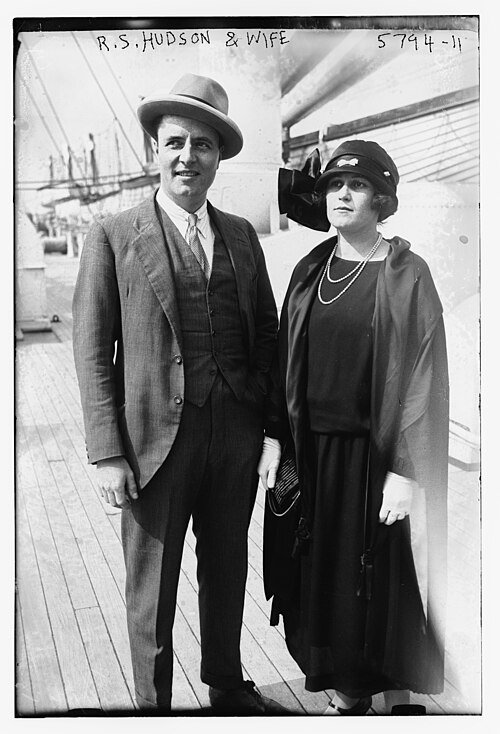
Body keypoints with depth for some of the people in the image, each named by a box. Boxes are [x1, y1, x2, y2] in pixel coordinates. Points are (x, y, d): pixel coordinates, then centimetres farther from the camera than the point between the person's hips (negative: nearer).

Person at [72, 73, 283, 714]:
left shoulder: (241, 235, 8)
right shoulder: (114, 236, -4)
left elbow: (267, 327, 13)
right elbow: (93, 352, -7)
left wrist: (270, 416, 3)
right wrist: (107, 454, -12)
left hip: (236, 432, 4)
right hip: (156, 437, -4)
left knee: (228, 571, 20)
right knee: (152, 587, 10)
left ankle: (227, 686, 42)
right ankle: (154, 703, 32)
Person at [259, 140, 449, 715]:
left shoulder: (406, 274, -7)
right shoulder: (309, 270, 8)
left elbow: (423, 376, -10)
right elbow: (285, 359, 10)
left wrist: (405, 472, -15)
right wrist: (273, 436, 2)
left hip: (373, 453, -4)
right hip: (310, 450, 5)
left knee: (382, 580, 6)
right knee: (320, 576, 12)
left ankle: (397, 697, 27)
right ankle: (346, 696, 31)